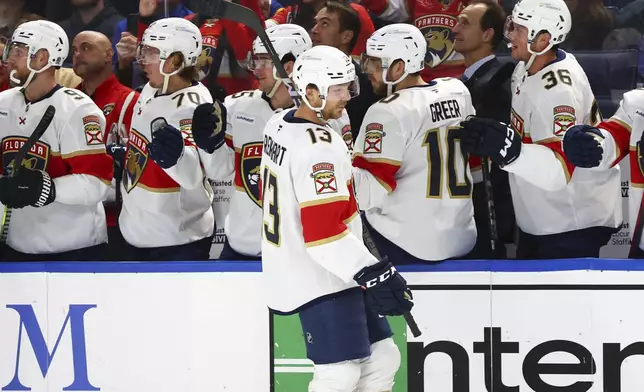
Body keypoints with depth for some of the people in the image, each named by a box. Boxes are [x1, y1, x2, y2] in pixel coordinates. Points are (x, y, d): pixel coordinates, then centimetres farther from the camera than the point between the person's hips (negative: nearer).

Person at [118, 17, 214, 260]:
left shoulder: (192, 106, -25)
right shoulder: (151, 90, 2)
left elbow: (193, 175, -41)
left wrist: (175, 156, -59)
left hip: (177, 241, -10)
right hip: (137, 233, 10)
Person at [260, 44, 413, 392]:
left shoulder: (280, 125, 7)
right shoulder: (318, 150, -23)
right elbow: (324, 231, -29)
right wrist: (372, 273, -30)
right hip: (321, 280, -10)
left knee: (381, 360, 11)